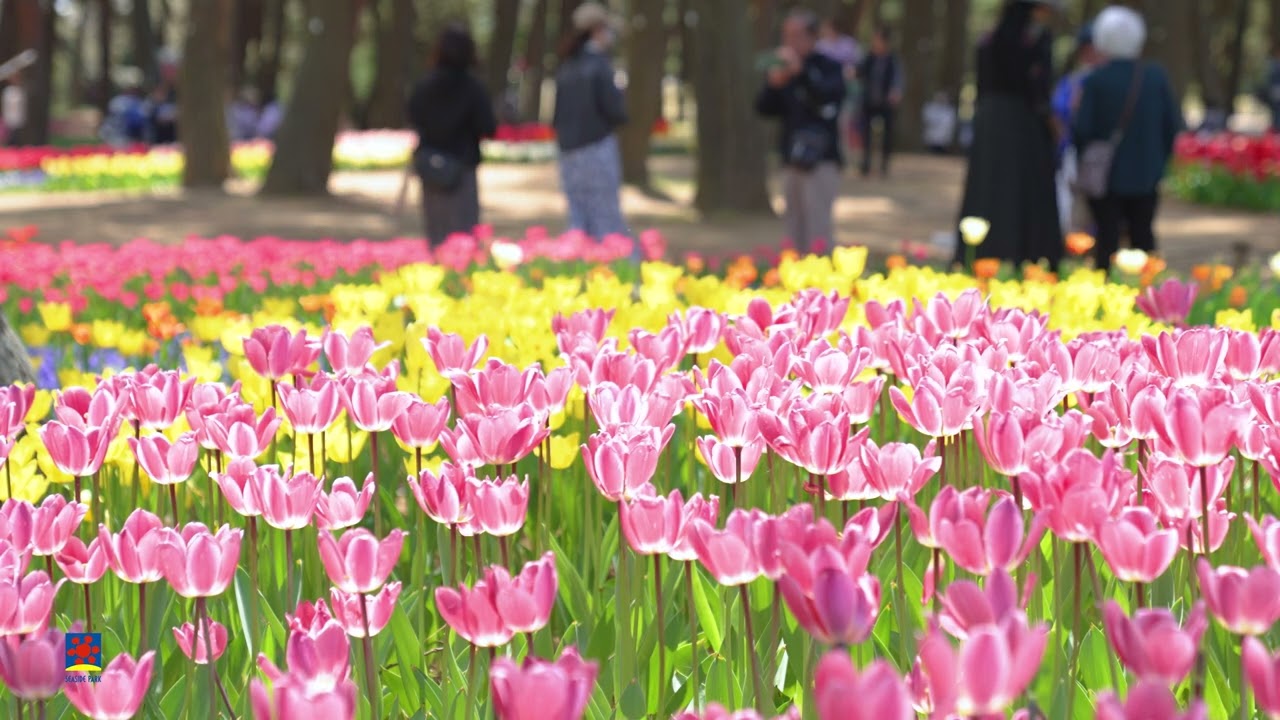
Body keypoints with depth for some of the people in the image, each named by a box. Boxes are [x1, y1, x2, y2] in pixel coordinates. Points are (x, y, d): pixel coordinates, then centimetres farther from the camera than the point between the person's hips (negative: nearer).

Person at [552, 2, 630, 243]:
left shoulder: (566, 69, 11)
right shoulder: (599, 64, -9)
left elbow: (557, 117, 12)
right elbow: (616, 111, -13)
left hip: (569, 153, 6)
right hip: (597, 149, -6)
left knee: (579, 224, 7)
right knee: (608, 223, -5)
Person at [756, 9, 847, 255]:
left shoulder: (828, 68, -2)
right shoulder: (783, 70, 12)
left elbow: (828, 96, -20)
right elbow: (764, 109, 9)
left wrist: (801, 72, -31)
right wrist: (773, 86, -10)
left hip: (821, 160, -6)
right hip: (791, 160, 6)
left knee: (818, 231, -14)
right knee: (796, 230, 7)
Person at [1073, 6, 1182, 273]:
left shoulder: (1095, 80, -12)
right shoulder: (1156, 77, -2)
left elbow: (1082, 129, -14)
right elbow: (1173, 124, 1)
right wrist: (1159, 158, 13)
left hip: (1106, 173, -3)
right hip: (1146, 175, 3)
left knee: (1107, 238, 1)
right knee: (1143, 235, 12)